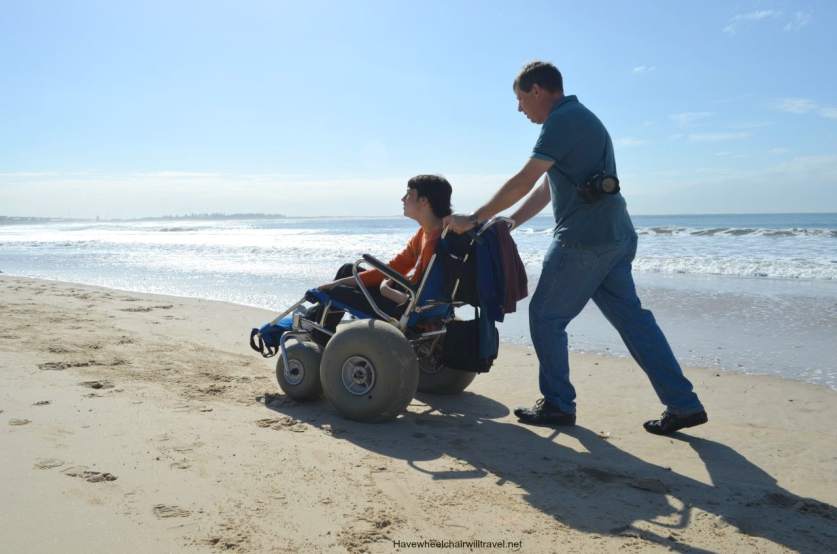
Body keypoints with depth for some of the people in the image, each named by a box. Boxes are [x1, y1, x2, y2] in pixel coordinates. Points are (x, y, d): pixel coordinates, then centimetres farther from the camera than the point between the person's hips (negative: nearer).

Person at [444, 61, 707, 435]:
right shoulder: (579, 119, 23)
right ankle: (683, 405, 12)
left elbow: (522, 182, -16)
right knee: (631, 317, 10)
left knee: (546, 317, 3)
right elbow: (546, 189, 23)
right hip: (615, 236, 10)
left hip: (583, 239, -10)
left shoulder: (561, 120, -10)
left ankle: (558, 404, 13)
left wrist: (473, 219, -8)